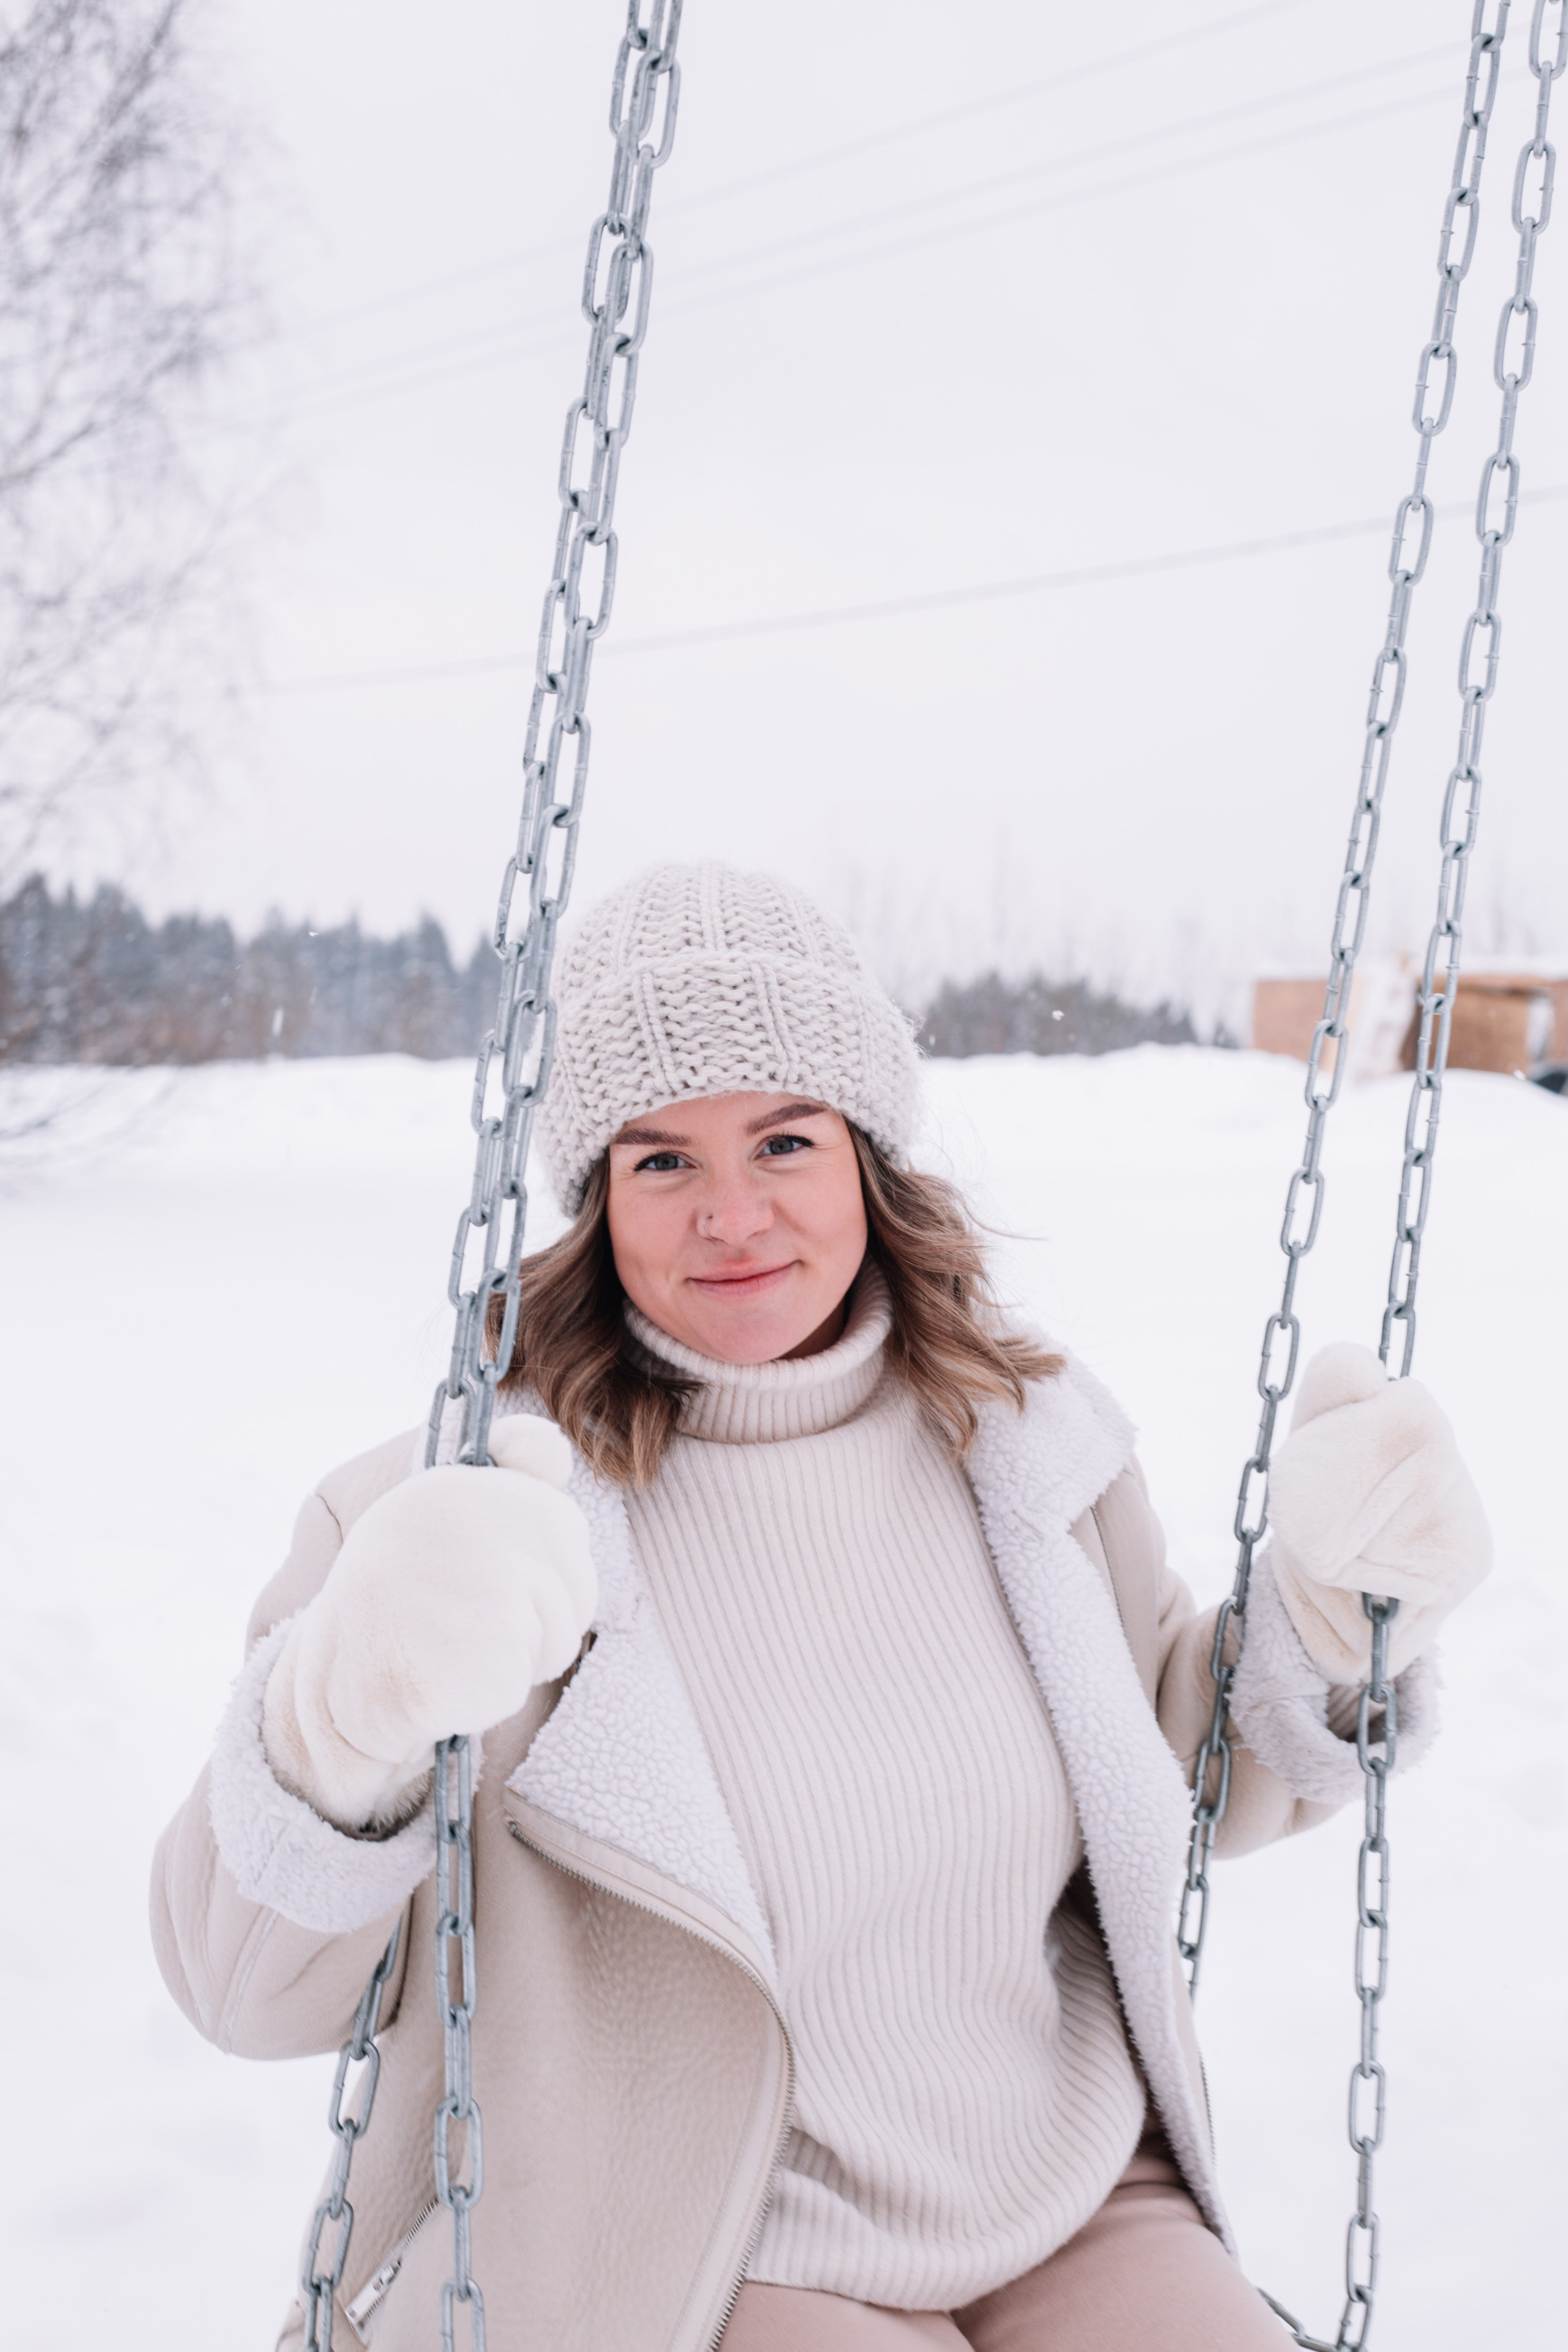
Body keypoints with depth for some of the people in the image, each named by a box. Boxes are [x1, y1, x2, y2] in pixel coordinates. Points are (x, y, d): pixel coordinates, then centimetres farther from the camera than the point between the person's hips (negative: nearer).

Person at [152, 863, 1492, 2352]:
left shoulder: (1019, 1442, 2)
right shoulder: (478, 1509, -11)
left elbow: (1180, 1776, 17)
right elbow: (255, 1990, -14)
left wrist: (1333, 1610, -2)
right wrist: (350, 1718, -34)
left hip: (1084, 2232, 4)